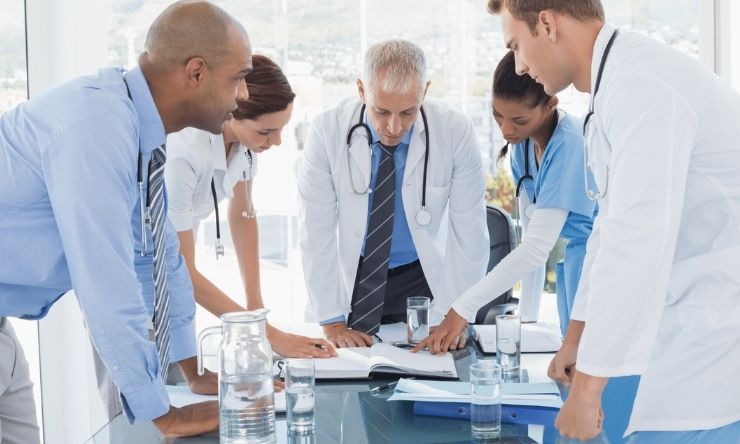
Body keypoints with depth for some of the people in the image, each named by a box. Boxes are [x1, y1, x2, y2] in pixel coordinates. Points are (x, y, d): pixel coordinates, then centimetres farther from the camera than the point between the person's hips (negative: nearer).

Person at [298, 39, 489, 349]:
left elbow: (469, 231, -10)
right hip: (352, 279, 0)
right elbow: (317, 232, -13)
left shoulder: (455, 132, -16)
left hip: (424, 279, 0)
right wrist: (332, 322, -13)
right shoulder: (327, 132, -17)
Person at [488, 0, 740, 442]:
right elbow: (613, 224, 19)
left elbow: (636, 244, -25)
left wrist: (587, 387, -21)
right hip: (702, 323, 9)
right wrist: (577, 334, 22)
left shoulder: (641, 87, -20)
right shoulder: (619, 85, 12)